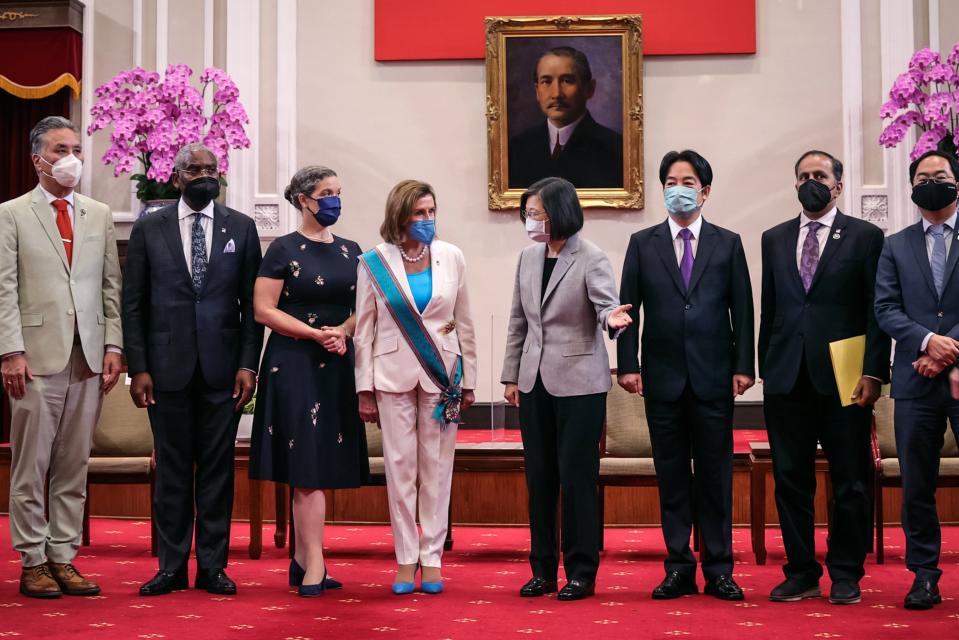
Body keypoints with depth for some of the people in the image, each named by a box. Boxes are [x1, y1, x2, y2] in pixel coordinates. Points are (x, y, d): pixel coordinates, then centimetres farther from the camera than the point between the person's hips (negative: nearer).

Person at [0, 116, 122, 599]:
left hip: (89, 358, 3)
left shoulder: (100, 215, 14)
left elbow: (111, 286, 11)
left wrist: (113, 346, 3)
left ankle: (63, 557, 13)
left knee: (74, 465, 6)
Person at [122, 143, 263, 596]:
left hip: (222, 367, 0)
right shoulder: (148, 230, 5)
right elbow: (133, 304, 4)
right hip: (168, 367, 0)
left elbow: (252, 303, 5)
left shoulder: (241, 228, 6)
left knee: (218, 468, 4)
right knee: (172, 469, 5)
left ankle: (212, 566, 12)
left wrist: (248, 364, -4)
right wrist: (138, 368, -4)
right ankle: (172, 567, 13)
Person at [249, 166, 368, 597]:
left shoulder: (350, 251, 12)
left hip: (338, 366, 5)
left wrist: (344, 332, -9)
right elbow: (263, 310, -9)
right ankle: (315, 565, -6)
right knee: (307, 464, -7)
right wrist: (318, 334, -16)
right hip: (295, 364, -5)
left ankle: (301, 561, 14)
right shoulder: (284, 250, -3)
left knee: (321, 466, 7)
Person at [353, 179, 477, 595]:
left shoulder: (451, 258, 2)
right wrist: (365, 389, -1)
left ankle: (432, 558, 11)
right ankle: (406, 559, 10)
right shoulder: (375, 262, -2)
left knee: (437, 468, 3)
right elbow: (364, 329, 2)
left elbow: (464, 324, 7)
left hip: (441, 374, 1)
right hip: (394, 374, -1)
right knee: (400, 468, 2)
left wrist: (468, 381, 5)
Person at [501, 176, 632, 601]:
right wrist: (511, 375, 13)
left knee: (577, 477, -1)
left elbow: (607, 305, -19)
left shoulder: (591, 259, -9)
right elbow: (518, 320, 13)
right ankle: (543, 569, 20)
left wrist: (612, 318, -43)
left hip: (578, 383, -6)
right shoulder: (528, 257, 8)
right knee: (539, 477, 9)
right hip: (535, 381, 6)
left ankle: (581, 573, 10)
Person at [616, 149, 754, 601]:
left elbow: (742, 308, 4)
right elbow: (627, 307, 4)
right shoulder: (642, 243, 8)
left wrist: (743, 366, -3)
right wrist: (628, 365, -4)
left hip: (713, 376, 0)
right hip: (663, 376, 1)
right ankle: (679, 569, 12)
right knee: (671, 476, 5)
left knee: (715, 475, 3)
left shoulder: (728, 243, 8)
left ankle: (719, 569, 10)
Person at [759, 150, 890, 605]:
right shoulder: (775, 239, 14)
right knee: (790, 479, 6)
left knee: (849, 480, 3)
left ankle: (846, 575, 15)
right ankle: (801, 572, 16)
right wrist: (765, 367, 9)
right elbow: (769, 309, 14)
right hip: (787, 378, 3)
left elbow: (877, 311, -2)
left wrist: (873, 372, -10)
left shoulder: (865, 237, 3)